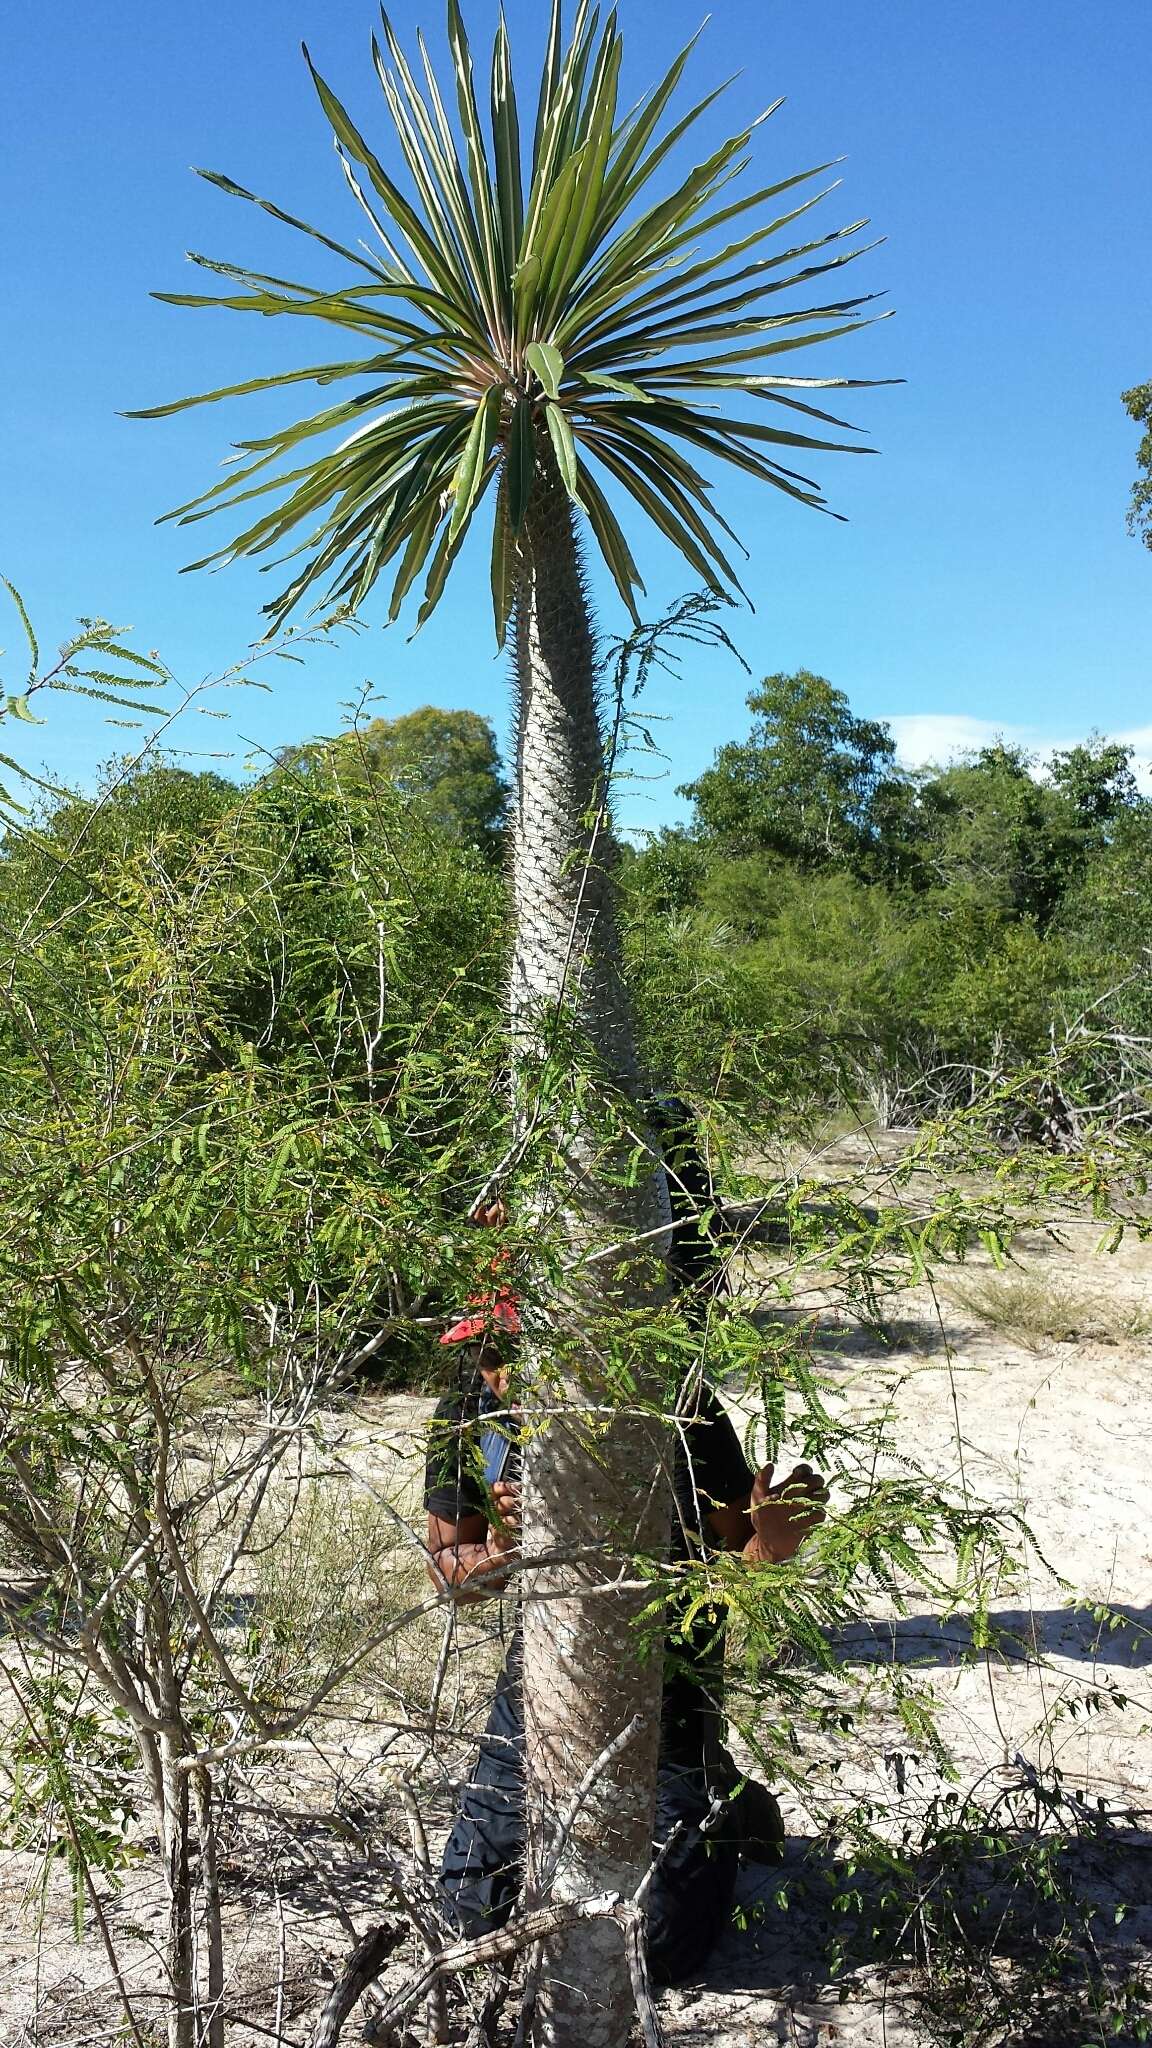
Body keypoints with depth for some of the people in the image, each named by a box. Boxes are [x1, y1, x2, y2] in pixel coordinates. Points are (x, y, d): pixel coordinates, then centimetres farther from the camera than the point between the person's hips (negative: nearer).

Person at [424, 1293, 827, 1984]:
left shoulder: (678, 1407, -24)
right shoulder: (468, 1422, -14)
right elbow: (449, 1570, -1)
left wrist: (769, 1546, -37)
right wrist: (498, 1553, -24)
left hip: (669, 1683, -3)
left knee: (655, 1945, -6)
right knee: (478, 1910, 9)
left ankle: (725, 1806, 24)